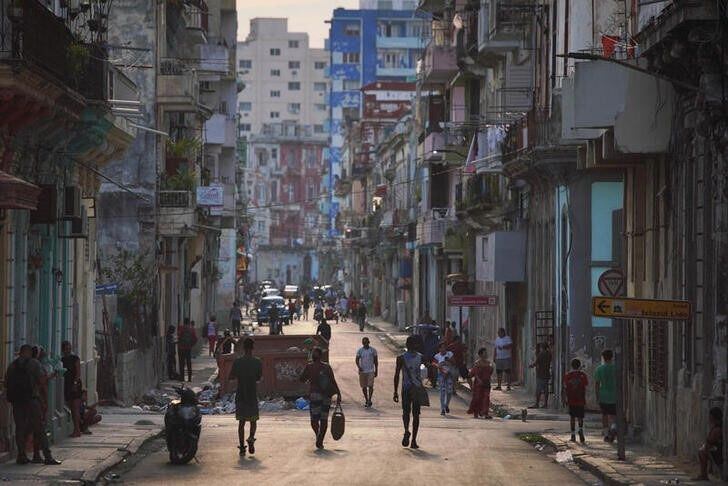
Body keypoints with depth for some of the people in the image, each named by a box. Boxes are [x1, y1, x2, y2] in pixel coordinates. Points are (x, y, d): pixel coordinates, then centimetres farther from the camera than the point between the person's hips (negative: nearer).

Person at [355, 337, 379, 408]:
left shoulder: (373, 350, 1)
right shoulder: (360, 351, 3)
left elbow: (376, 361, 8)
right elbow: (357, 360, 1)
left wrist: (376, 370, 6)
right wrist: (358, 366, -18)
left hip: (371, 371, -2)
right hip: (362, 371, 2)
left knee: (370, 386, -13)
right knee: (364, 387, 7)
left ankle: (369, 400, -9)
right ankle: (366, 400, 19)